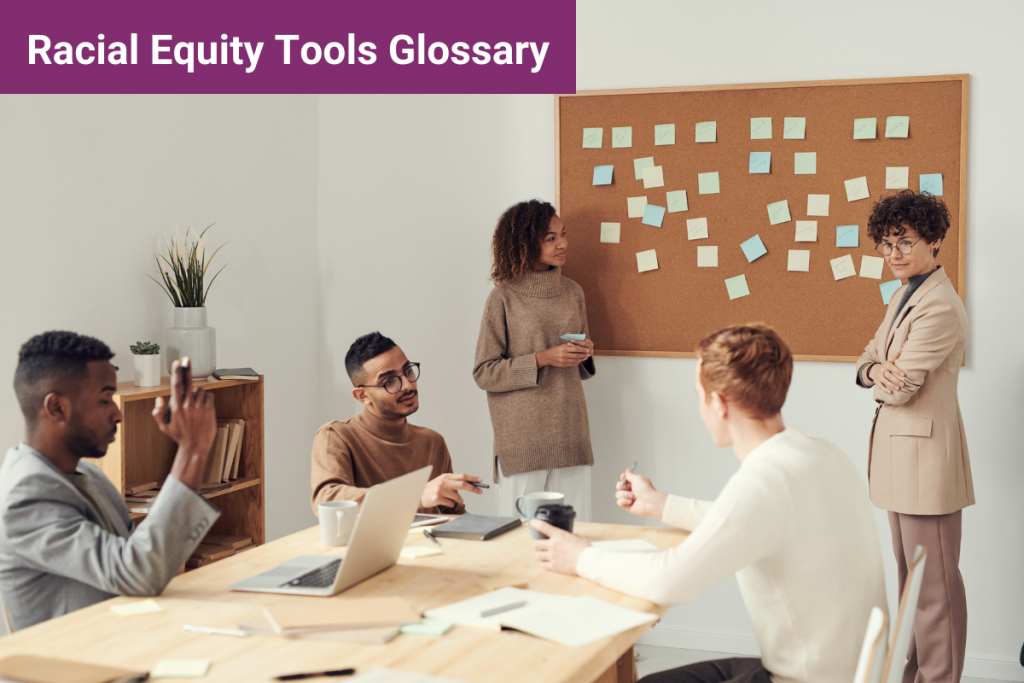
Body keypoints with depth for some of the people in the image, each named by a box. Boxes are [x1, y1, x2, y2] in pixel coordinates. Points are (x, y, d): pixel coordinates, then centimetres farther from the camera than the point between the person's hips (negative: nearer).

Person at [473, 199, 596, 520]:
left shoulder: (572, 292, 11)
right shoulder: (503, 298, -3)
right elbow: (484, 373, -6)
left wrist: (585, 353, 0)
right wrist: (542, 359, -14)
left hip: (570, 433, 4)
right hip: (522, 440, -4)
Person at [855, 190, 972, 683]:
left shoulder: (940, 308, -20)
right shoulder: (904, 296, 13)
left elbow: (899, 389, -21)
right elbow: (868, 359, 14)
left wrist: (881, 377, 1)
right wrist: (876, 370, -9)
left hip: (925, 453, -10)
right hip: (899, 452, 10)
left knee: (934, 582, -1)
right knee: (910, 573, 19)